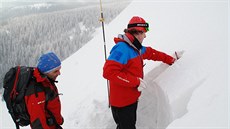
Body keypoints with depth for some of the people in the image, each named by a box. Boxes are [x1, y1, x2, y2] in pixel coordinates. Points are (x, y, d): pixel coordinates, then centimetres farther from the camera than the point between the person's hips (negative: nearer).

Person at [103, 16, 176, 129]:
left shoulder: (136, 48, 7)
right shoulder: (122, 48, -23)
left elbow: (151, 53, 25)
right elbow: (109, 72, -31)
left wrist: (170, 59, 32)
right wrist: (136, 81, -28)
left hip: (132, 99, 10)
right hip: (122, 104, -10)